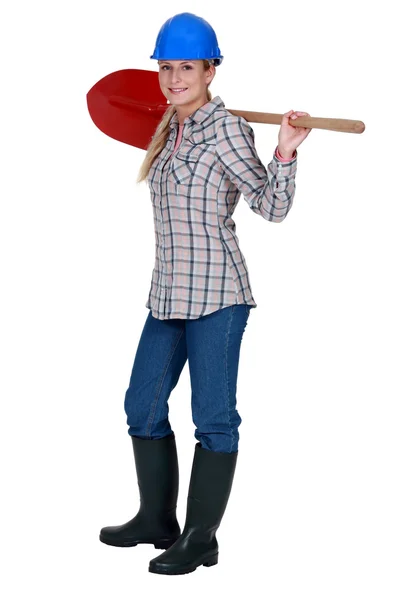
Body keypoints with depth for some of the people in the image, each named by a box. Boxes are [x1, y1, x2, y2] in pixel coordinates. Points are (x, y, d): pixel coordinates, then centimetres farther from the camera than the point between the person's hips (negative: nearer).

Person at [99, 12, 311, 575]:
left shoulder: (226, 129, -10)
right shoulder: (171, 130, 13)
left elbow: (273, 207, -12)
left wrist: (285, 152, -25)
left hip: (217, 295, -9)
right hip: (167, 293, 9)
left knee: (213, 418, 0)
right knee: (142, 405, 16)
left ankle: (201, 539, 10)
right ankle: (157, 521, 32)